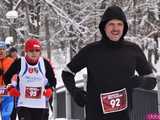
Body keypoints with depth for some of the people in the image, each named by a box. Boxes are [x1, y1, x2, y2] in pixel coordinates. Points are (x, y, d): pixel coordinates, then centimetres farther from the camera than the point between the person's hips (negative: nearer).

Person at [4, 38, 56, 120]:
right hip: (23, 104, -2)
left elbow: (52, 80, 10)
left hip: (41, 105, 2)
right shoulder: (19, 63, -6)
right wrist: (10, 88, -6)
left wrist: (50, 89, -7)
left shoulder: (45, 63, -2)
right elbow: (7, 76, 8)